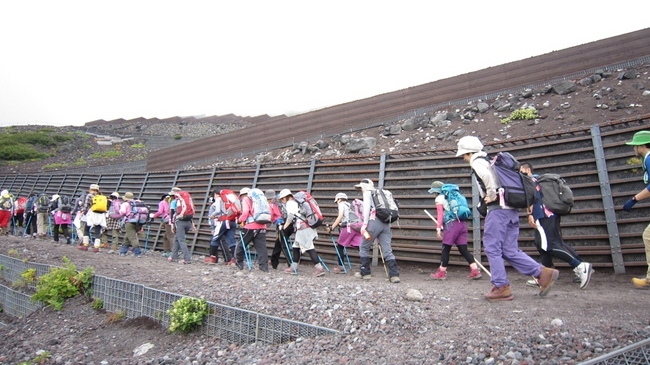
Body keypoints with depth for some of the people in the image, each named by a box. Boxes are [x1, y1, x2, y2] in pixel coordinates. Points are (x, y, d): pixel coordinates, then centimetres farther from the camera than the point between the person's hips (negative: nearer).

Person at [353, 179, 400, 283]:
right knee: (387, 250, 3)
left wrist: (365, 224, -10)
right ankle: (394, 275, -6)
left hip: (374, 222, -6)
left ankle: (365, 273, 14)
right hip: (386, 223, 6)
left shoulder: (367, 193, 9)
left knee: (364, 247, 9)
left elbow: (367, 208, -6)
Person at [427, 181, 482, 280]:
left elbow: (440, 214, -7)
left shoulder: (439, 198, 3)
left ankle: (441, 273, 9)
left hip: (452, 224, -7)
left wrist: (438, 228, -11)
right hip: (462, 223, 8)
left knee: (446, 249, 1)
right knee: (463, 249, 7)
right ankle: (475, 271, 0)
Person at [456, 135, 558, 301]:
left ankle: (501, 287, 2)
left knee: (492, 248, -1)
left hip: (498, 209, -9)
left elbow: (486, 175, -26)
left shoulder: (477, 162, -3)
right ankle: (543, 273, 5)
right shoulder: (489, 161, 24)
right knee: (510, 250, 11)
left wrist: (491, 195, -15)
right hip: (511, 209, 9)